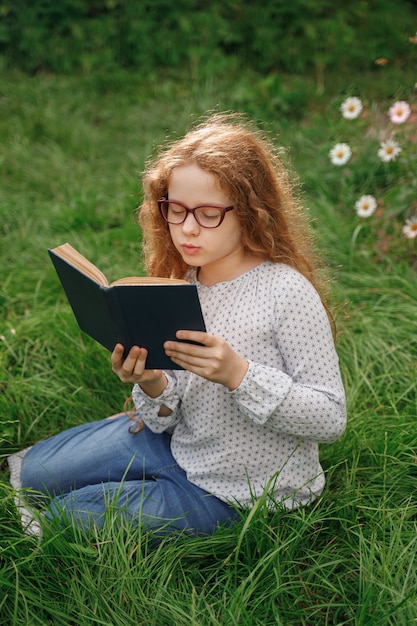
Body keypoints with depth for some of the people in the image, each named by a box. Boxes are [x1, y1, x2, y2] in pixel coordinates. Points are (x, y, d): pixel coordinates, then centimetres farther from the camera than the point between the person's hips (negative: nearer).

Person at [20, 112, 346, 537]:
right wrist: (153, 386, -23)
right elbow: (172, 418, 1)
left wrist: (239, 375, -34)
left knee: (70, 515, -3)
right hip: (181, 448, 6)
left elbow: (331, 418, -23)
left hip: (239, 496, -6)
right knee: (37, 472, 10)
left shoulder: (288, 291, -25)